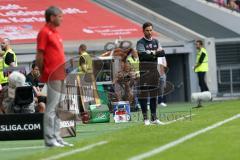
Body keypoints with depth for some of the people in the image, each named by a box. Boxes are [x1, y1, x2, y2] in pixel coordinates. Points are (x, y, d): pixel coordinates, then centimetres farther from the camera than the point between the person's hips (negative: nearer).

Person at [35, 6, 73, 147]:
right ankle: (49, 139, -5)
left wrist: (65, 70, 14)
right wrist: (43, 74, -11)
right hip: (52, 76, -9)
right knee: (51, 108, -7)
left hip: (60, 76, 9)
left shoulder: (56, 33, 17)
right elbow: (39, 56, -12)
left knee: (58, 107, 11)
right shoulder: (44, 32, -9)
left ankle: (56, 137, 16)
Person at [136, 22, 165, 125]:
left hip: (154, 70, 6)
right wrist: (154, 54, -7)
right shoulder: (140, 43, -4)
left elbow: (162, 52, 1)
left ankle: (154, 118, 16)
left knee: (154, 94, 10)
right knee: (143, 94, -7)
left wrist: (151, 53, -13)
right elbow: (142, 55, -17)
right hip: (144, 71, -6)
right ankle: (145, 118, -4)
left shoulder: (156, 42, 14)